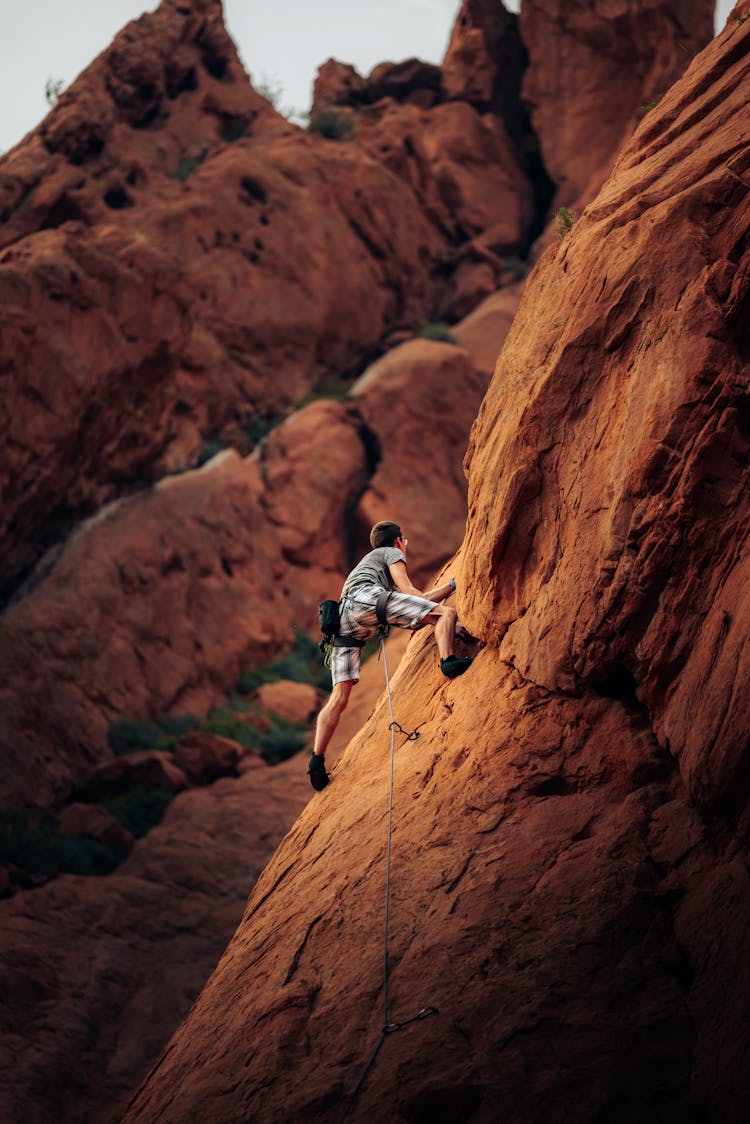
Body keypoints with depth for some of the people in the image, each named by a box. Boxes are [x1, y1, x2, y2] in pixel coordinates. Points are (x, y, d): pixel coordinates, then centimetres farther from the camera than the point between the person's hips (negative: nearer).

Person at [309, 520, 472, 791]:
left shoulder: (368, 561, 46)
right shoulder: (392, 554, 24)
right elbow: (408, 592, 10)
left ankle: (317, 759, -9)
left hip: (343, 620, 7)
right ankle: (448, 660, -32)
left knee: (339, 696, 1)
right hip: (365, 597, -7)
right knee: (446, 613, -6)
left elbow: (418, 603, 45)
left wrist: (451, 585, 50)